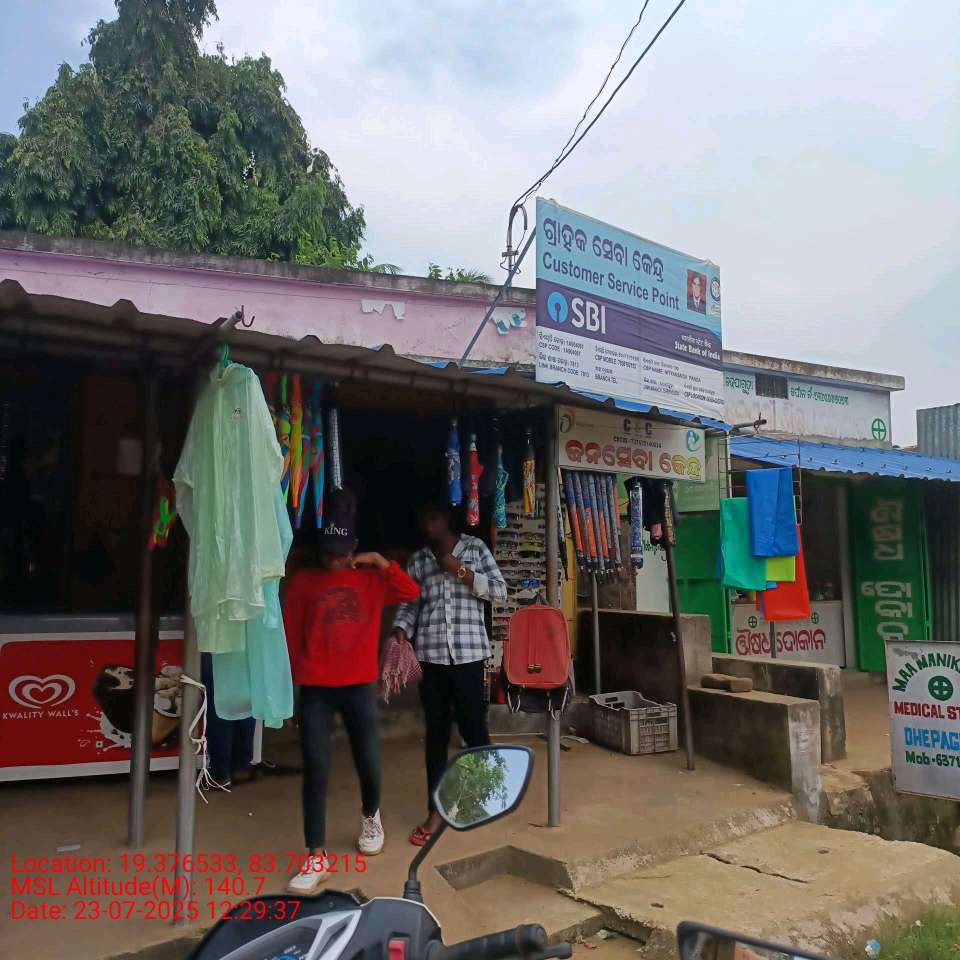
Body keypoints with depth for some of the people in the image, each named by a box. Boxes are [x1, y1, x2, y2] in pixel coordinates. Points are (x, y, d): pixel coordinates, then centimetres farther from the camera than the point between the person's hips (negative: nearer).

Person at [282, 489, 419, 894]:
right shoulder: (302, 582, 3)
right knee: (315, 770, -2)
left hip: (360, 687, 1)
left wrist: (381, 562, -8)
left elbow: (411, 592, -4)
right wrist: (292, 679, 4)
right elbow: (291, 636, 5)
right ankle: (317, 857, 7)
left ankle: (370, 816, 38)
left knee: (369, 764, 5)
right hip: (315, 691, -1)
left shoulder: (371, 579, 7)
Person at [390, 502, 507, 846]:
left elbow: (499, 590, -1)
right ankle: (436, 810, 15)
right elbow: (408, 605, 6)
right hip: (430, 653, 2)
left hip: (467, 652, -2)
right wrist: (399, 637, -13)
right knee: (435, 730, 6)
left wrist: (460, 570, -9)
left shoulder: (475, 548, 5)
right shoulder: (417, 560, 10)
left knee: (472, 724, 3)